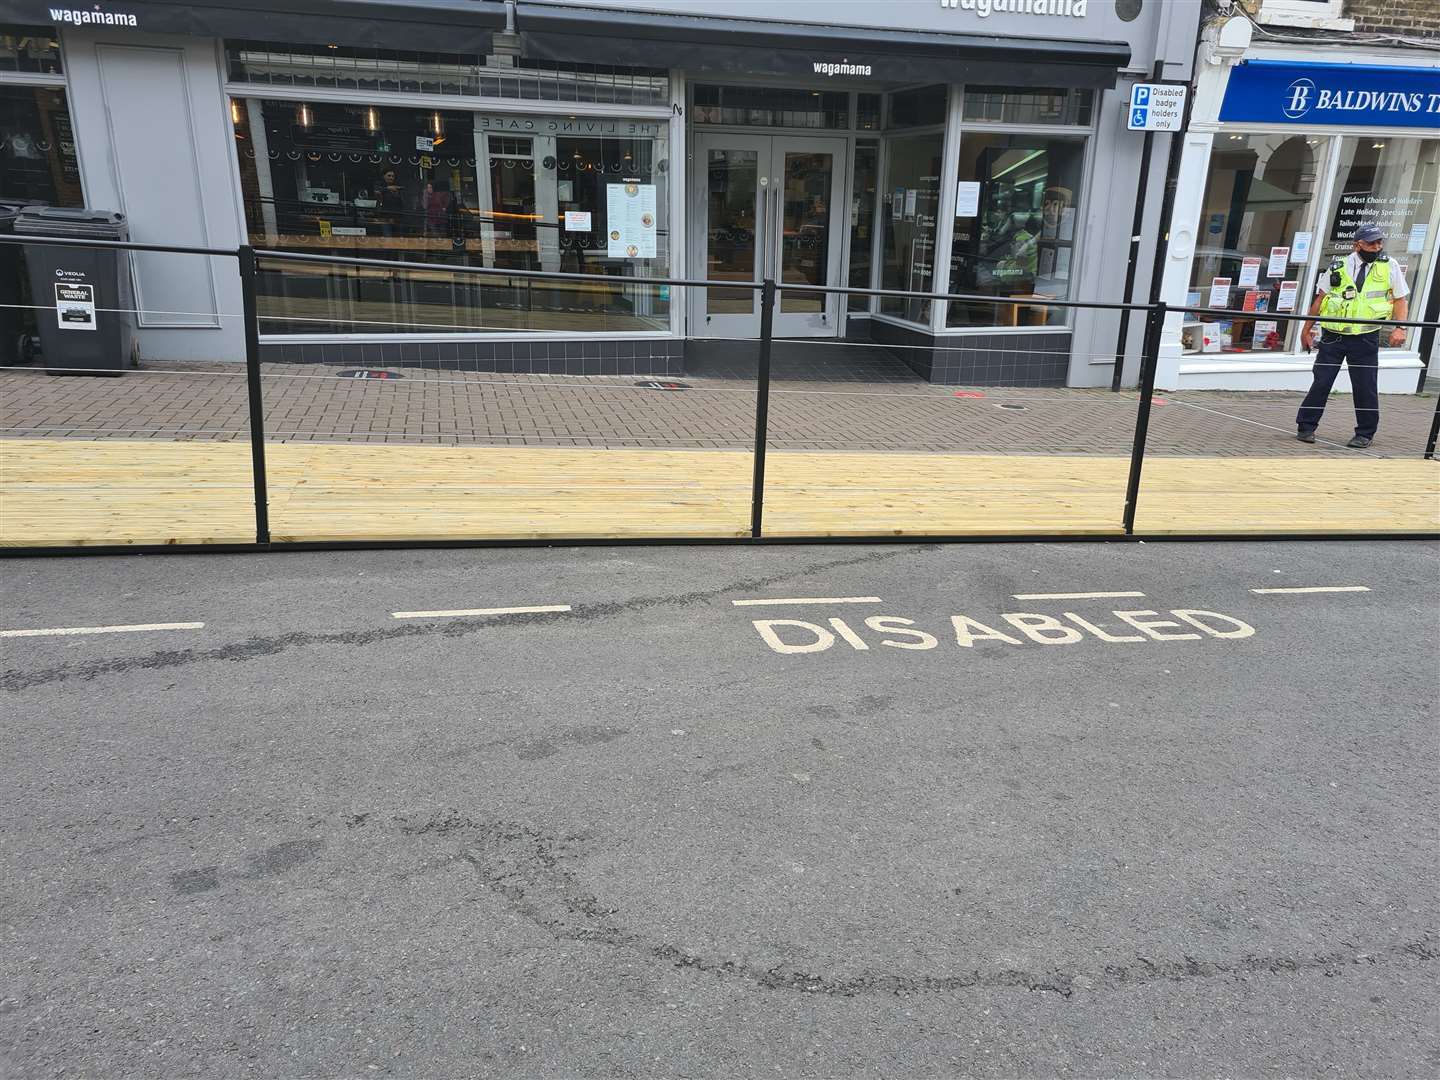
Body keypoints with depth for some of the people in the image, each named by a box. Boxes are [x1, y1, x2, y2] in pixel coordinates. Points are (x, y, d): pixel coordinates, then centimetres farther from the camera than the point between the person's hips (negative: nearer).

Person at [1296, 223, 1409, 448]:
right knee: (1321, 382, 0)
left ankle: (1364, 434, 14)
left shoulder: (1389, 266, 6)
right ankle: (1306, 427, 11)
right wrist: (1306, 329, 6)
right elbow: (1320, 299, 9)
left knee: (1366, 387, 3)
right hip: (1332, 336, 0)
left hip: (1365, 339, 0)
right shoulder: (1338, 267, 5)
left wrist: (1399, 328, -7)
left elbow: (1400, 300, 7)